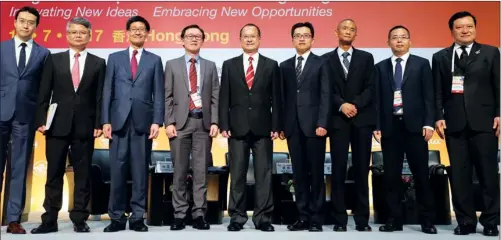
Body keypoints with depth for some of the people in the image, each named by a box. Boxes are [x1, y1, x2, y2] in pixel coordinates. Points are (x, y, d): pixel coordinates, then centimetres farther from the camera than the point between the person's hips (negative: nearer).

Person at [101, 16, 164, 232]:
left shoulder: (154, 60, 10)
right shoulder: (115, 58, 12)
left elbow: (159, 94, 4)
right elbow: (107, 91, 8)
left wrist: (157, 121, -6)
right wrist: (106, 121, -1)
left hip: (143, 121, -1)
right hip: (119, 120, 1)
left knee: (140, 170, 3)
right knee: (117, 169, 2)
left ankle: (137, 217, 10)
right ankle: (117, 217, 11)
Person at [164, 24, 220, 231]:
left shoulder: (210, 66, 12)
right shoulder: (172, 65, 9)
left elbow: (215, 97, 7)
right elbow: (168, 97, 4)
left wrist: (214, 122, -4)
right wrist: (169, 122, -6)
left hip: (203, 122, 1)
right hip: (181, 122, -1)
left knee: (201, 171, 2)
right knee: (180, 171, 3)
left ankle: (199, 214, 9)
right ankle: (179, 214, 11)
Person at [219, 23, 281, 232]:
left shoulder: (271, 65, 8)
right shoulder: (229, 65, 9)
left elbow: (276, 99, 4)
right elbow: (224, 98, 5)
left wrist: (276, 126, -3)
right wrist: (224, 125, -3)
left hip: (263, 128, 0)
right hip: (238, 127, 1)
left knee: (263, 174, 2)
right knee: (237, 174, 4)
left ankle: (263, 218, 10)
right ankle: (237, 217, 14)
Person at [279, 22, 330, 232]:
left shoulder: (321, 64, 4)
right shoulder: (285, 66, 15)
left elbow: (325, 96, -4)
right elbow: (283, 98, 11)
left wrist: (322, 123, -13)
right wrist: (281, 125, 5)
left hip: (313, 125, -3)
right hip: (293, 126, 4)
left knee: (316, 173, 1)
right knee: (298, 173, 6)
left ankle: (316, 218, 10)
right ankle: (303, 216, 14)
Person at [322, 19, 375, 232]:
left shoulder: (366, 58, 13)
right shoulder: (326, 59, 9)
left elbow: (370, 88, 3)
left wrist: (356, 105, -11)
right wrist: (341, 105, -13)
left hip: (362, 119, 1)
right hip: (338, 120, -1)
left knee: (362, 169, 3)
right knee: (338, 170, -1)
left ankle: (362, 219, 11)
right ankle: (340, 219, 6)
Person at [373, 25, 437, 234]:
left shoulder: (422, 64, 7)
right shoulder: (381, 67, 12)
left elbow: (428, 96, 2)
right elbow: (378, 99, 7)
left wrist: (428, 124, -8)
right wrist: (377, 126, -1)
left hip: (414, 125, -1)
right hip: (390, 126, 2)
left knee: (421, 175, 3)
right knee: (391, 176, 4)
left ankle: (427, 220, 13)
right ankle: (394, 219, 13)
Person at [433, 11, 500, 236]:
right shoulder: (440, 57, 12)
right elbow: (437, 92, 7)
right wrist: (438, 117, -2)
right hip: (454, 123, 1)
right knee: (459, 174, 3)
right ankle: (465, 221, 12)